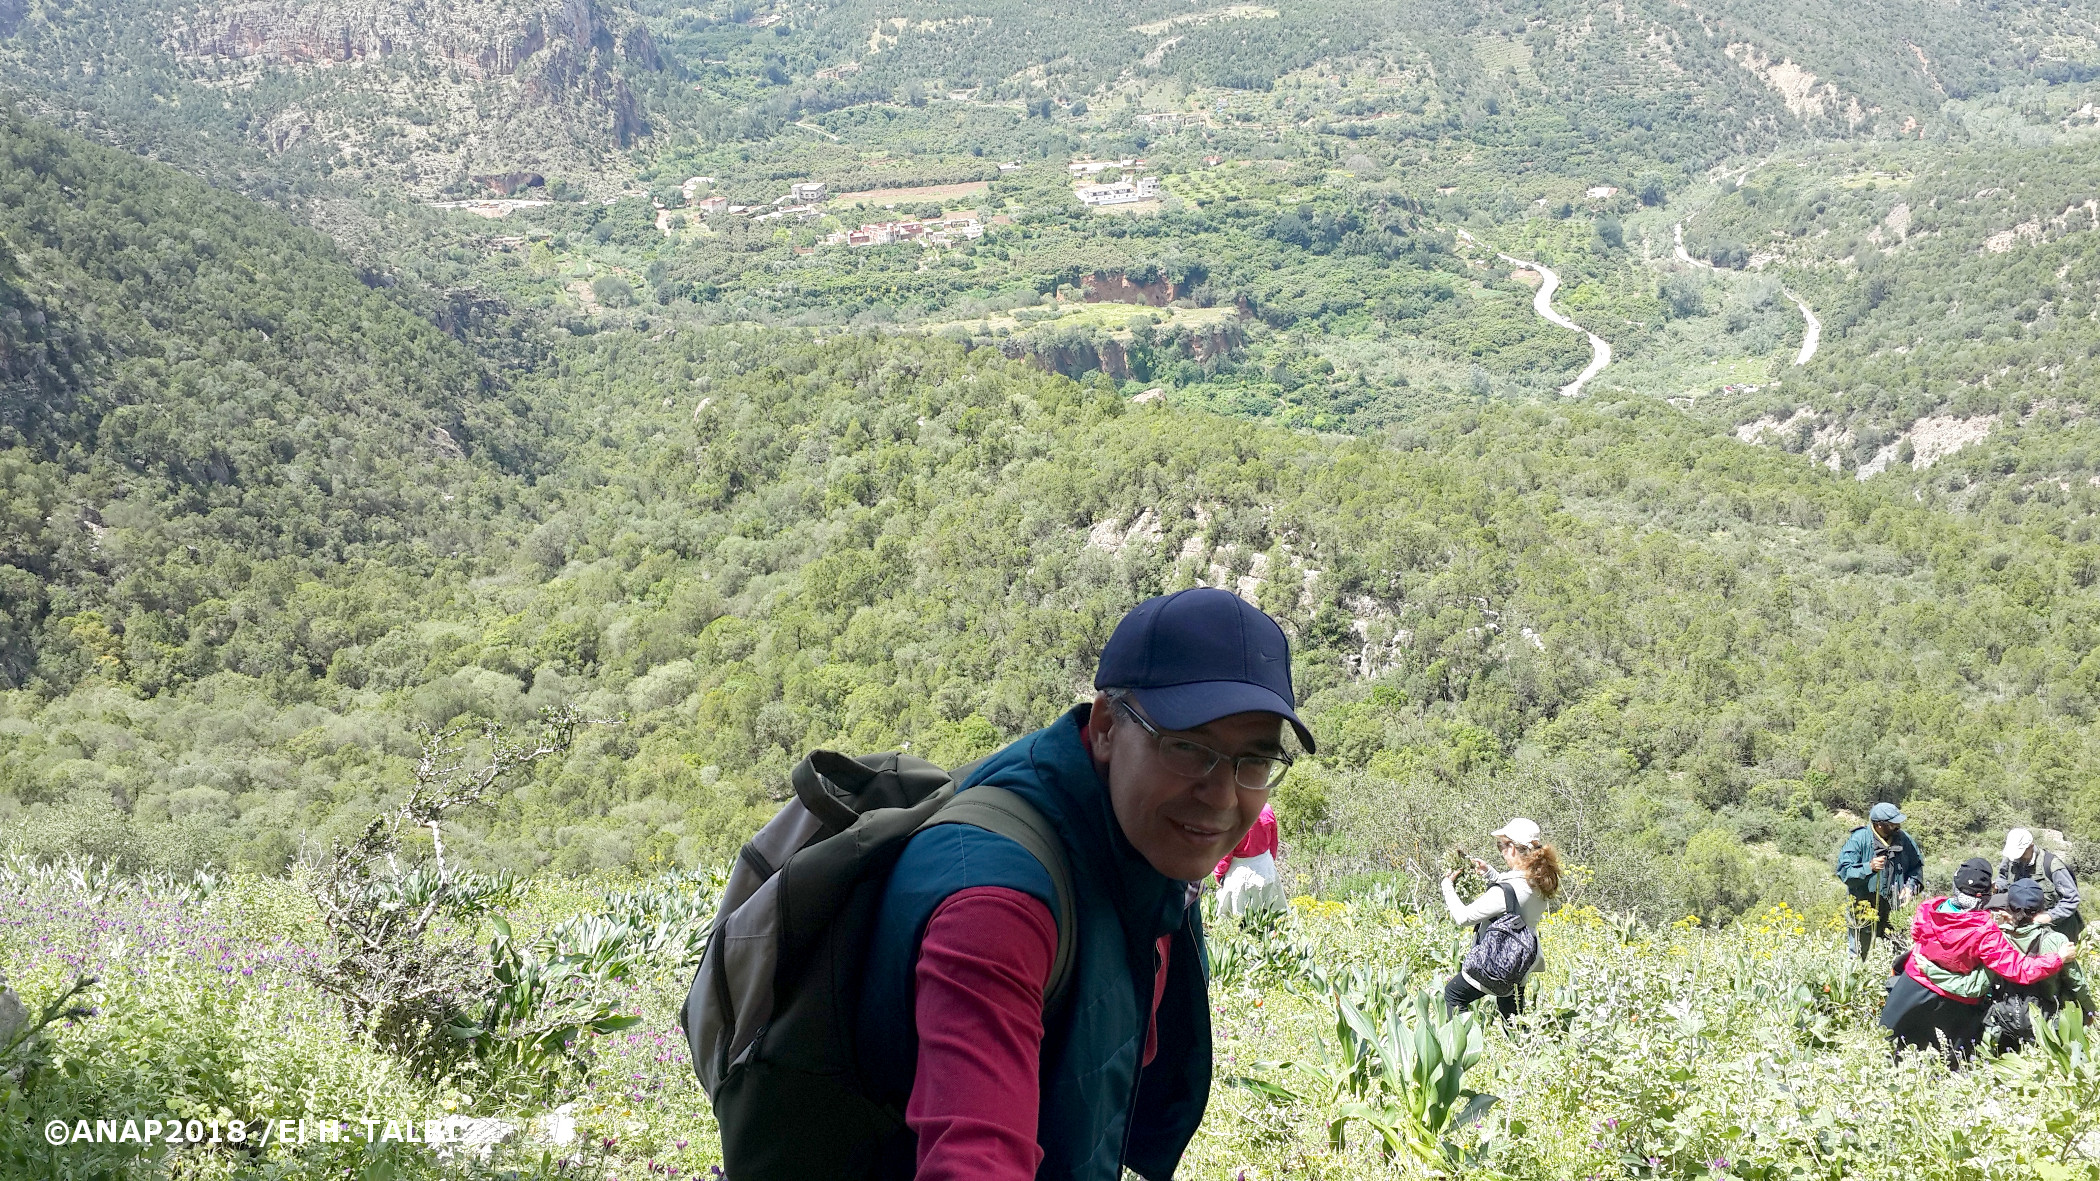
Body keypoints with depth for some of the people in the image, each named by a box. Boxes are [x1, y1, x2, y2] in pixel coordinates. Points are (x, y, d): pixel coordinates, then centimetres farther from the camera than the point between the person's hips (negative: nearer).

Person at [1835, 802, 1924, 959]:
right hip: (1863, 910, -4)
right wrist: (1869, 867, -30)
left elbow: (1917, 866, 16)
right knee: (1859, 955, 5)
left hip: (1894, 911, 4)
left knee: (1901, 951, 8)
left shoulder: (1903, 839, 2)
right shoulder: (1858, 839, -12)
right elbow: (1843, 871, -17)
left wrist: (1911, 886, -2)